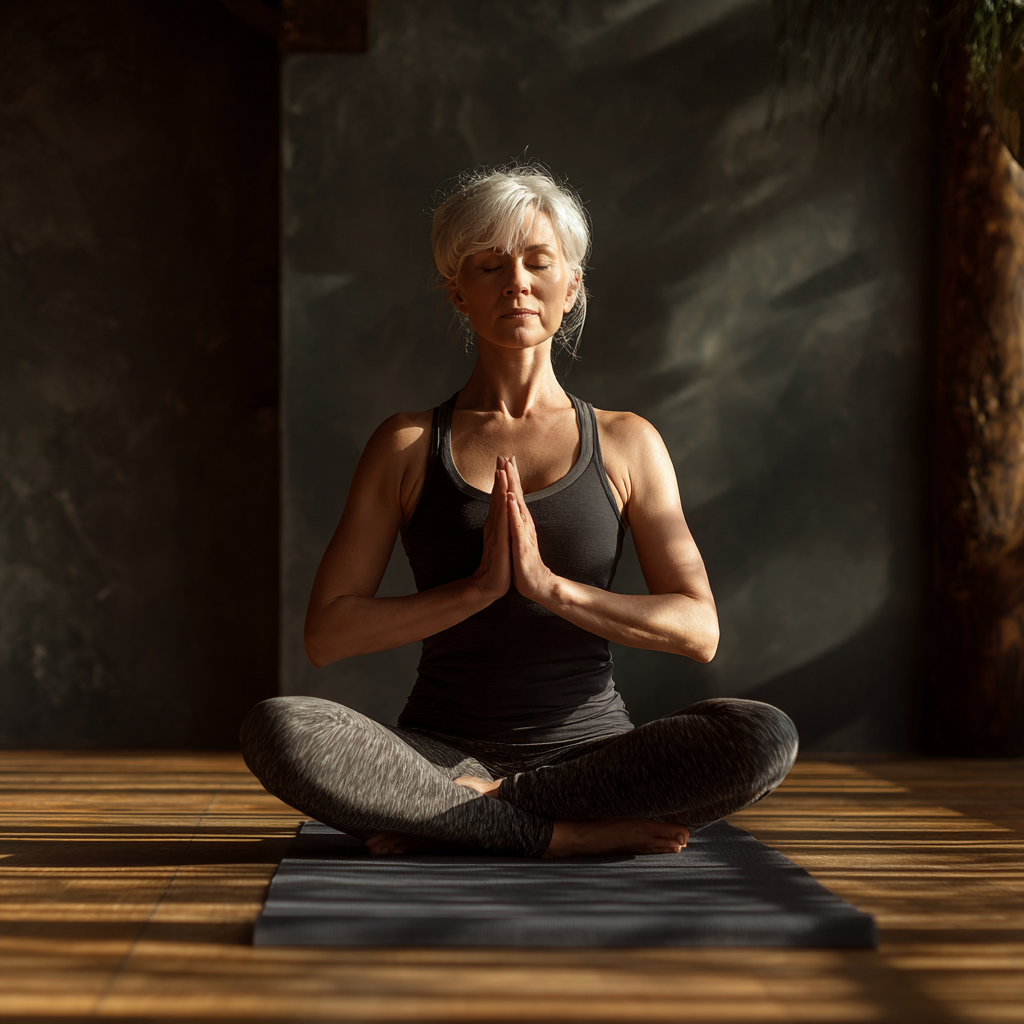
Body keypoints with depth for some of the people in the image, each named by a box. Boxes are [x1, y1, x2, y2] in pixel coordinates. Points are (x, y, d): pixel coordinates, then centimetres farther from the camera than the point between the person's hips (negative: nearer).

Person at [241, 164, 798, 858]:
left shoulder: (627, 443, 7)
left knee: (764, 737, -29)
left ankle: (472, 807, -17)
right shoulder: (407, 445, 6)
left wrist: (550, 586, -15)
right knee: (276, 731, -30)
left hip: (589, 745, 1)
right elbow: (326, 635, -1)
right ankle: (575, 832, -22)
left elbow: (699, 631, -1)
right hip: (444, 749, 0)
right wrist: (478, 589, -13)